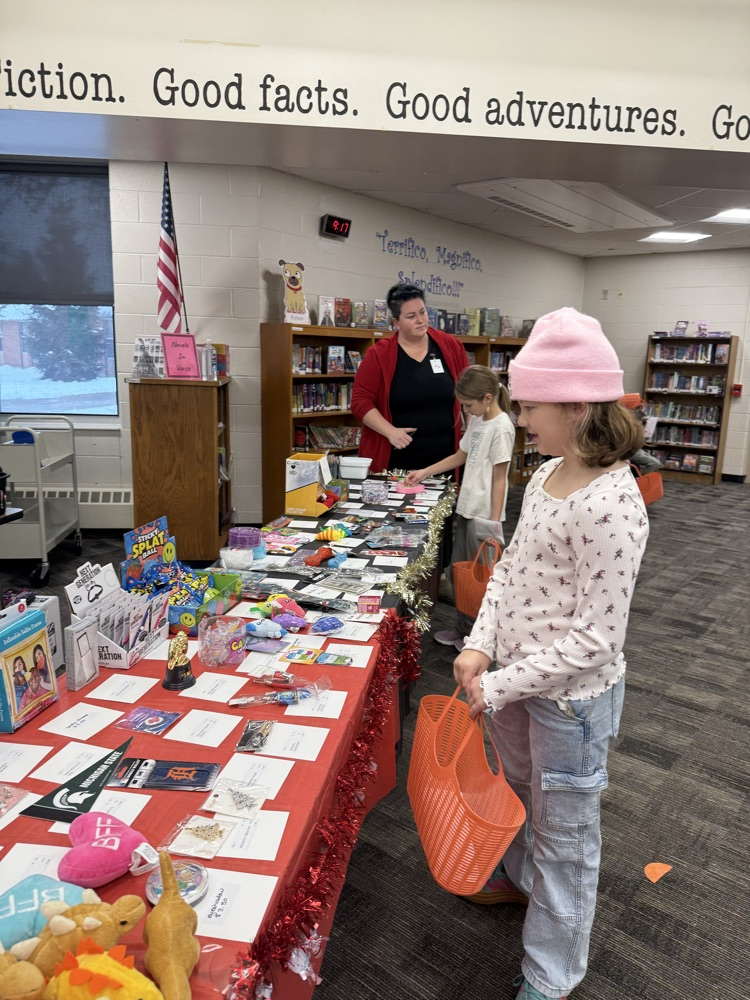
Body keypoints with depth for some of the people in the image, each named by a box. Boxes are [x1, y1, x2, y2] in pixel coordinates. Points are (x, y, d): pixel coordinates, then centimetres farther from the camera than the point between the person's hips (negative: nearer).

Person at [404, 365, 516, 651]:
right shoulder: (477, 421, 11)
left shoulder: (501, 428, -15)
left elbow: (499, 478, -16)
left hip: (484, 514, -9)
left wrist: (494, 520, -17)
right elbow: (460, 456, 23)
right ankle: (463, 628, 30)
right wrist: (425, 472, 21)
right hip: (466, 508, 9)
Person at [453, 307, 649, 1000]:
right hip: (516, 678, 8)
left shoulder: (612, 505, -28)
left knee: (565, 833, 14)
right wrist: (481, 643, -7)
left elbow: (596, 638, -25)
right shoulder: (547, 475, -2)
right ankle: (519, 875, 60)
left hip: (570, 696, -7)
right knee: (521, 791, 31)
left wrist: (499, 686, -20)